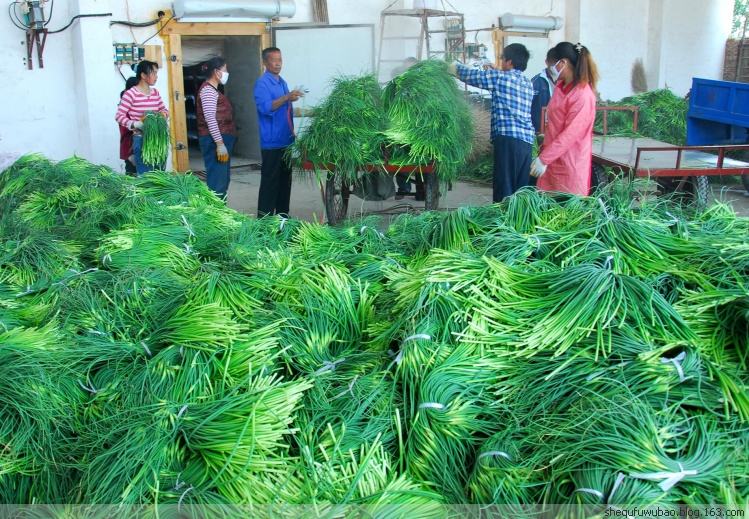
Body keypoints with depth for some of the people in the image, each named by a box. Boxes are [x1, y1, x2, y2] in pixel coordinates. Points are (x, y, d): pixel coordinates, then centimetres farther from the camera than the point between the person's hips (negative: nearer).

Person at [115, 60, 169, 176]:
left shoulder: (155, 93, 8)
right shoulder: (131, 94, -11)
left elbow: (164, 110, 20)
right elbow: (119, 116, -12)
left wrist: (164, 113, -3)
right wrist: (135, 124, -25)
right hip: (141, 139, -6)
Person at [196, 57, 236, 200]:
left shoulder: (213, 90, 19)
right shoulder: (208, 90, -13)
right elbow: (210, 119, -20)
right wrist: (220, 144, -23)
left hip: (221, 140, 11)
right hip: (215, 141, -11)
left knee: (222, 180, 13)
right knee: (217, 181, -10)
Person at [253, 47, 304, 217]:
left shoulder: (282, 82, 15)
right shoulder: (262, 83, -11)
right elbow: (265, 108, -26)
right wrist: (287, 97, -34)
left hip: (286, 140, 8)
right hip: (272, 143, -8)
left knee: (285, 181, 13)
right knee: (270, 182, -6)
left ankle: (283, 218, 22)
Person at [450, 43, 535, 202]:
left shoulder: (500, 77, 0)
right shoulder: (528, 83, 20)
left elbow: (471, 75, 6)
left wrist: (454, 66, 24)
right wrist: (493, 72, 35)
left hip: (508, 138, -7)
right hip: (527, 139, 7)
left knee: (504, 189, -9)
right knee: (521, 189, 7)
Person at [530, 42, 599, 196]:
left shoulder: (583, 95, -16)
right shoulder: (560, 87, 10)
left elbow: (570, 134, -20)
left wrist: (543, 158, -20)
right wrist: (545, 149, 15)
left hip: (570, 165, -8)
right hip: (552, 160, 8)